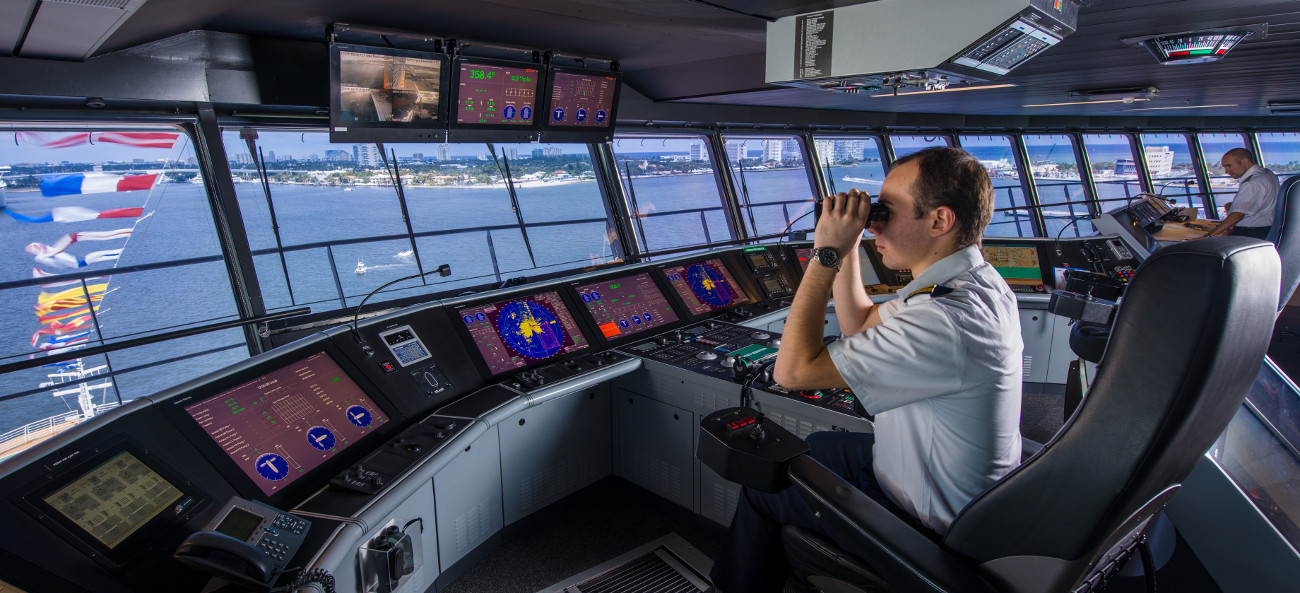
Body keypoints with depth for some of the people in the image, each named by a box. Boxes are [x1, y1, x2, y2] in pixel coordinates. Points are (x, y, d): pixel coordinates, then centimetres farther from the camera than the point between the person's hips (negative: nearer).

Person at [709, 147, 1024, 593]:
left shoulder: (946, 322, -36)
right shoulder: (977, 280, -3)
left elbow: (793, 370, -33)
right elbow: (861, 327, 9)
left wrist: (826, 255, -28)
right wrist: (847, 246, -4)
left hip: (927, 522, -9)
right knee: (813, 445, 25)